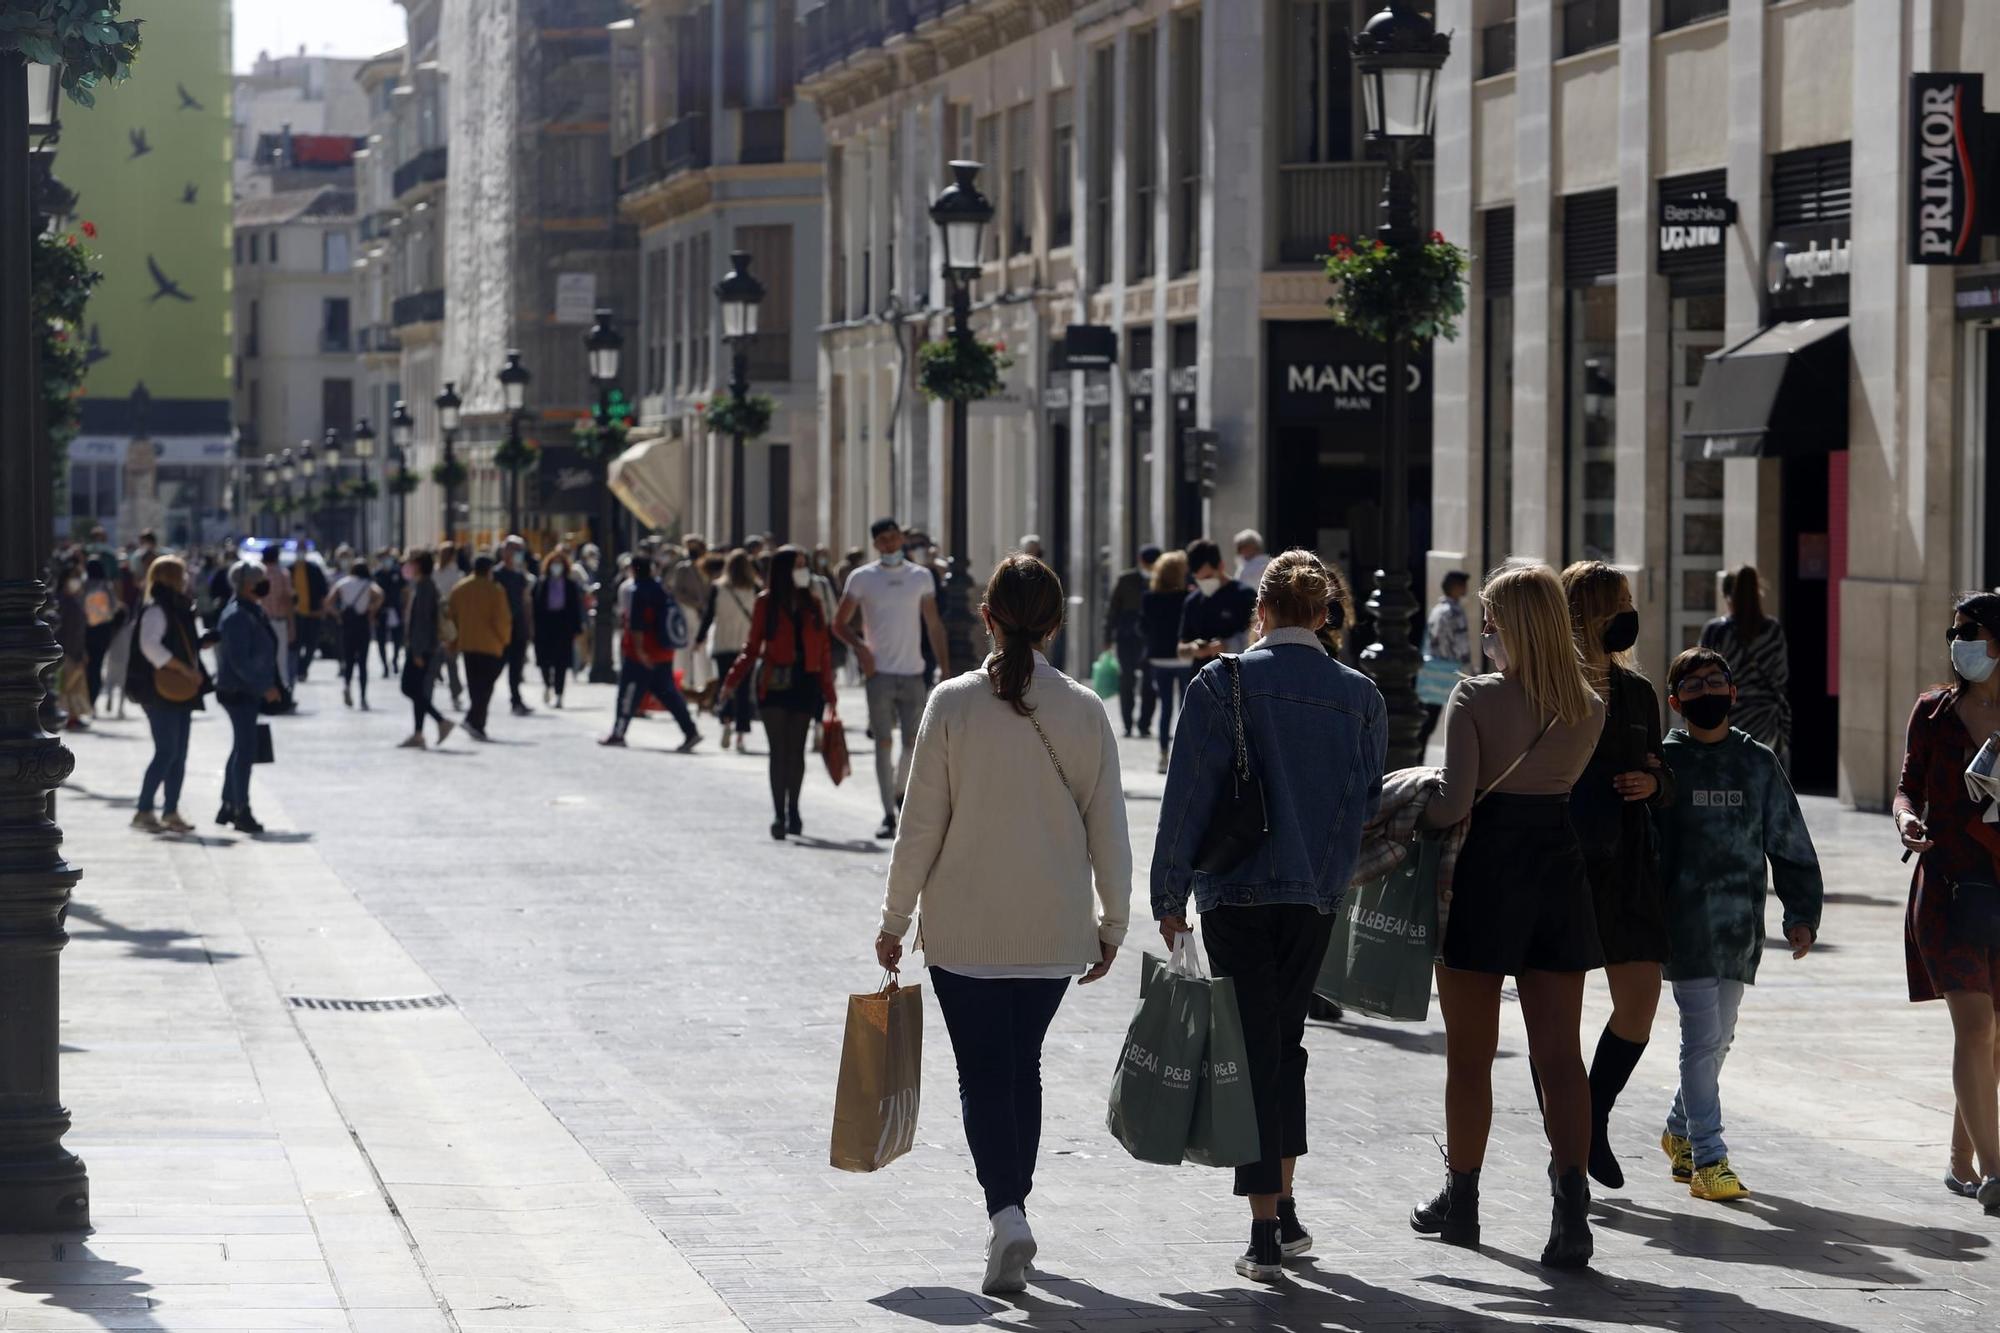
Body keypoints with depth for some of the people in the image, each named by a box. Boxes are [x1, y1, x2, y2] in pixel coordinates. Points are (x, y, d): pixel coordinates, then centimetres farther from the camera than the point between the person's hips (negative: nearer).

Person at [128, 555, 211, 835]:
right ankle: (143, 811, -6)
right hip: (161, 693, -9)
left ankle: (171, 812, 12)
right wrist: (184, 668, -24)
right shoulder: (156, 610, -12)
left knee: (179, 754, 9)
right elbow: (150, 645, -25)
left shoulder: (179, 609, 17)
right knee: (167, 752, -10)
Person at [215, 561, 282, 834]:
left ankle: (228, 807, 24)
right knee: (245, 750, -8)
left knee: (241, 749, 16)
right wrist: (265, 687, -22)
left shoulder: (253, 612, 12)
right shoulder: (237, 616, -18)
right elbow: (239, 660, -23)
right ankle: (242, 812, -5)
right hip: (239, 691, -10)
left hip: (249, 691, 10)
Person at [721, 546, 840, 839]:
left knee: (796, 750, 3)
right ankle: (778, 814, -5)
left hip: (805, 682, 2)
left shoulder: (813, 604, 9)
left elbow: (824, 649, 10)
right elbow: (753, 647, 4)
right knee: (779, 750, -6)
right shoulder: (766, 602, 2)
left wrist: (828, 693, 7)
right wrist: (733, 680, -7)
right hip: (775, 682, -2)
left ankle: (792, 811, 16)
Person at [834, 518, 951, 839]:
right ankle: (888, 814, 2)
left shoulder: (921, 577, 8)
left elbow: (933, 624, 12)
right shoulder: (862, 578, 1)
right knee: (884, 742, -2)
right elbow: (839, 623, 3)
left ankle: (901, 791, 27)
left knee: (914, 741, 1)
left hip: (913, 671, 2)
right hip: (880, 671, -2)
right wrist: (859, 646, -15)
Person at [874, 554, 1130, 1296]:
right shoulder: (1083, 711, -4)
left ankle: (1006, 1214, -16)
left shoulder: (953, 705, -10)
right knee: (1022, 1065, 19)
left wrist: (895, 920, 3)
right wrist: (1112, 923, 12)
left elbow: (921, 824, -7)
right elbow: (1108, 830, 0)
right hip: (1055, 929, 2)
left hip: (965, 927, -2)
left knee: (984, 1072, 1)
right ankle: (1013, 1208, 27)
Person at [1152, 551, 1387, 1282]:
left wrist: (1170, 894, -2)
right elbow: (1369, 802, 6)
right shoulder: (1360, 696, 2)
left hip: (1238, 892, -3)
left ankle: (1266, 1231, -3)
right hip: (1317, 894, 3)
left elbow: (1189, 793, -8)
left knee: (1254, 1048, 0)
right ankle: (1285, 1211, 23)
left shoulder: (1222, 684, -8)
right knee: (1285, 1038, 20)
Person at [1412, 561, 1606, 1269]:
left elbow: (1456, 801, -19)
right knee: (1559, 1052, 2)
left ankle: (1461, 1199, 22)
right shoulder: (1589, 710, 2)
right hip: (1558, 871, 4)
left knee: (1470, 1052, 10)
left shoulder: (1475, 698, -13)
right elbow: (1558, 781, 10)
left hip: (1486, 872, -4)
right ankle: (1571, 1205, -12)